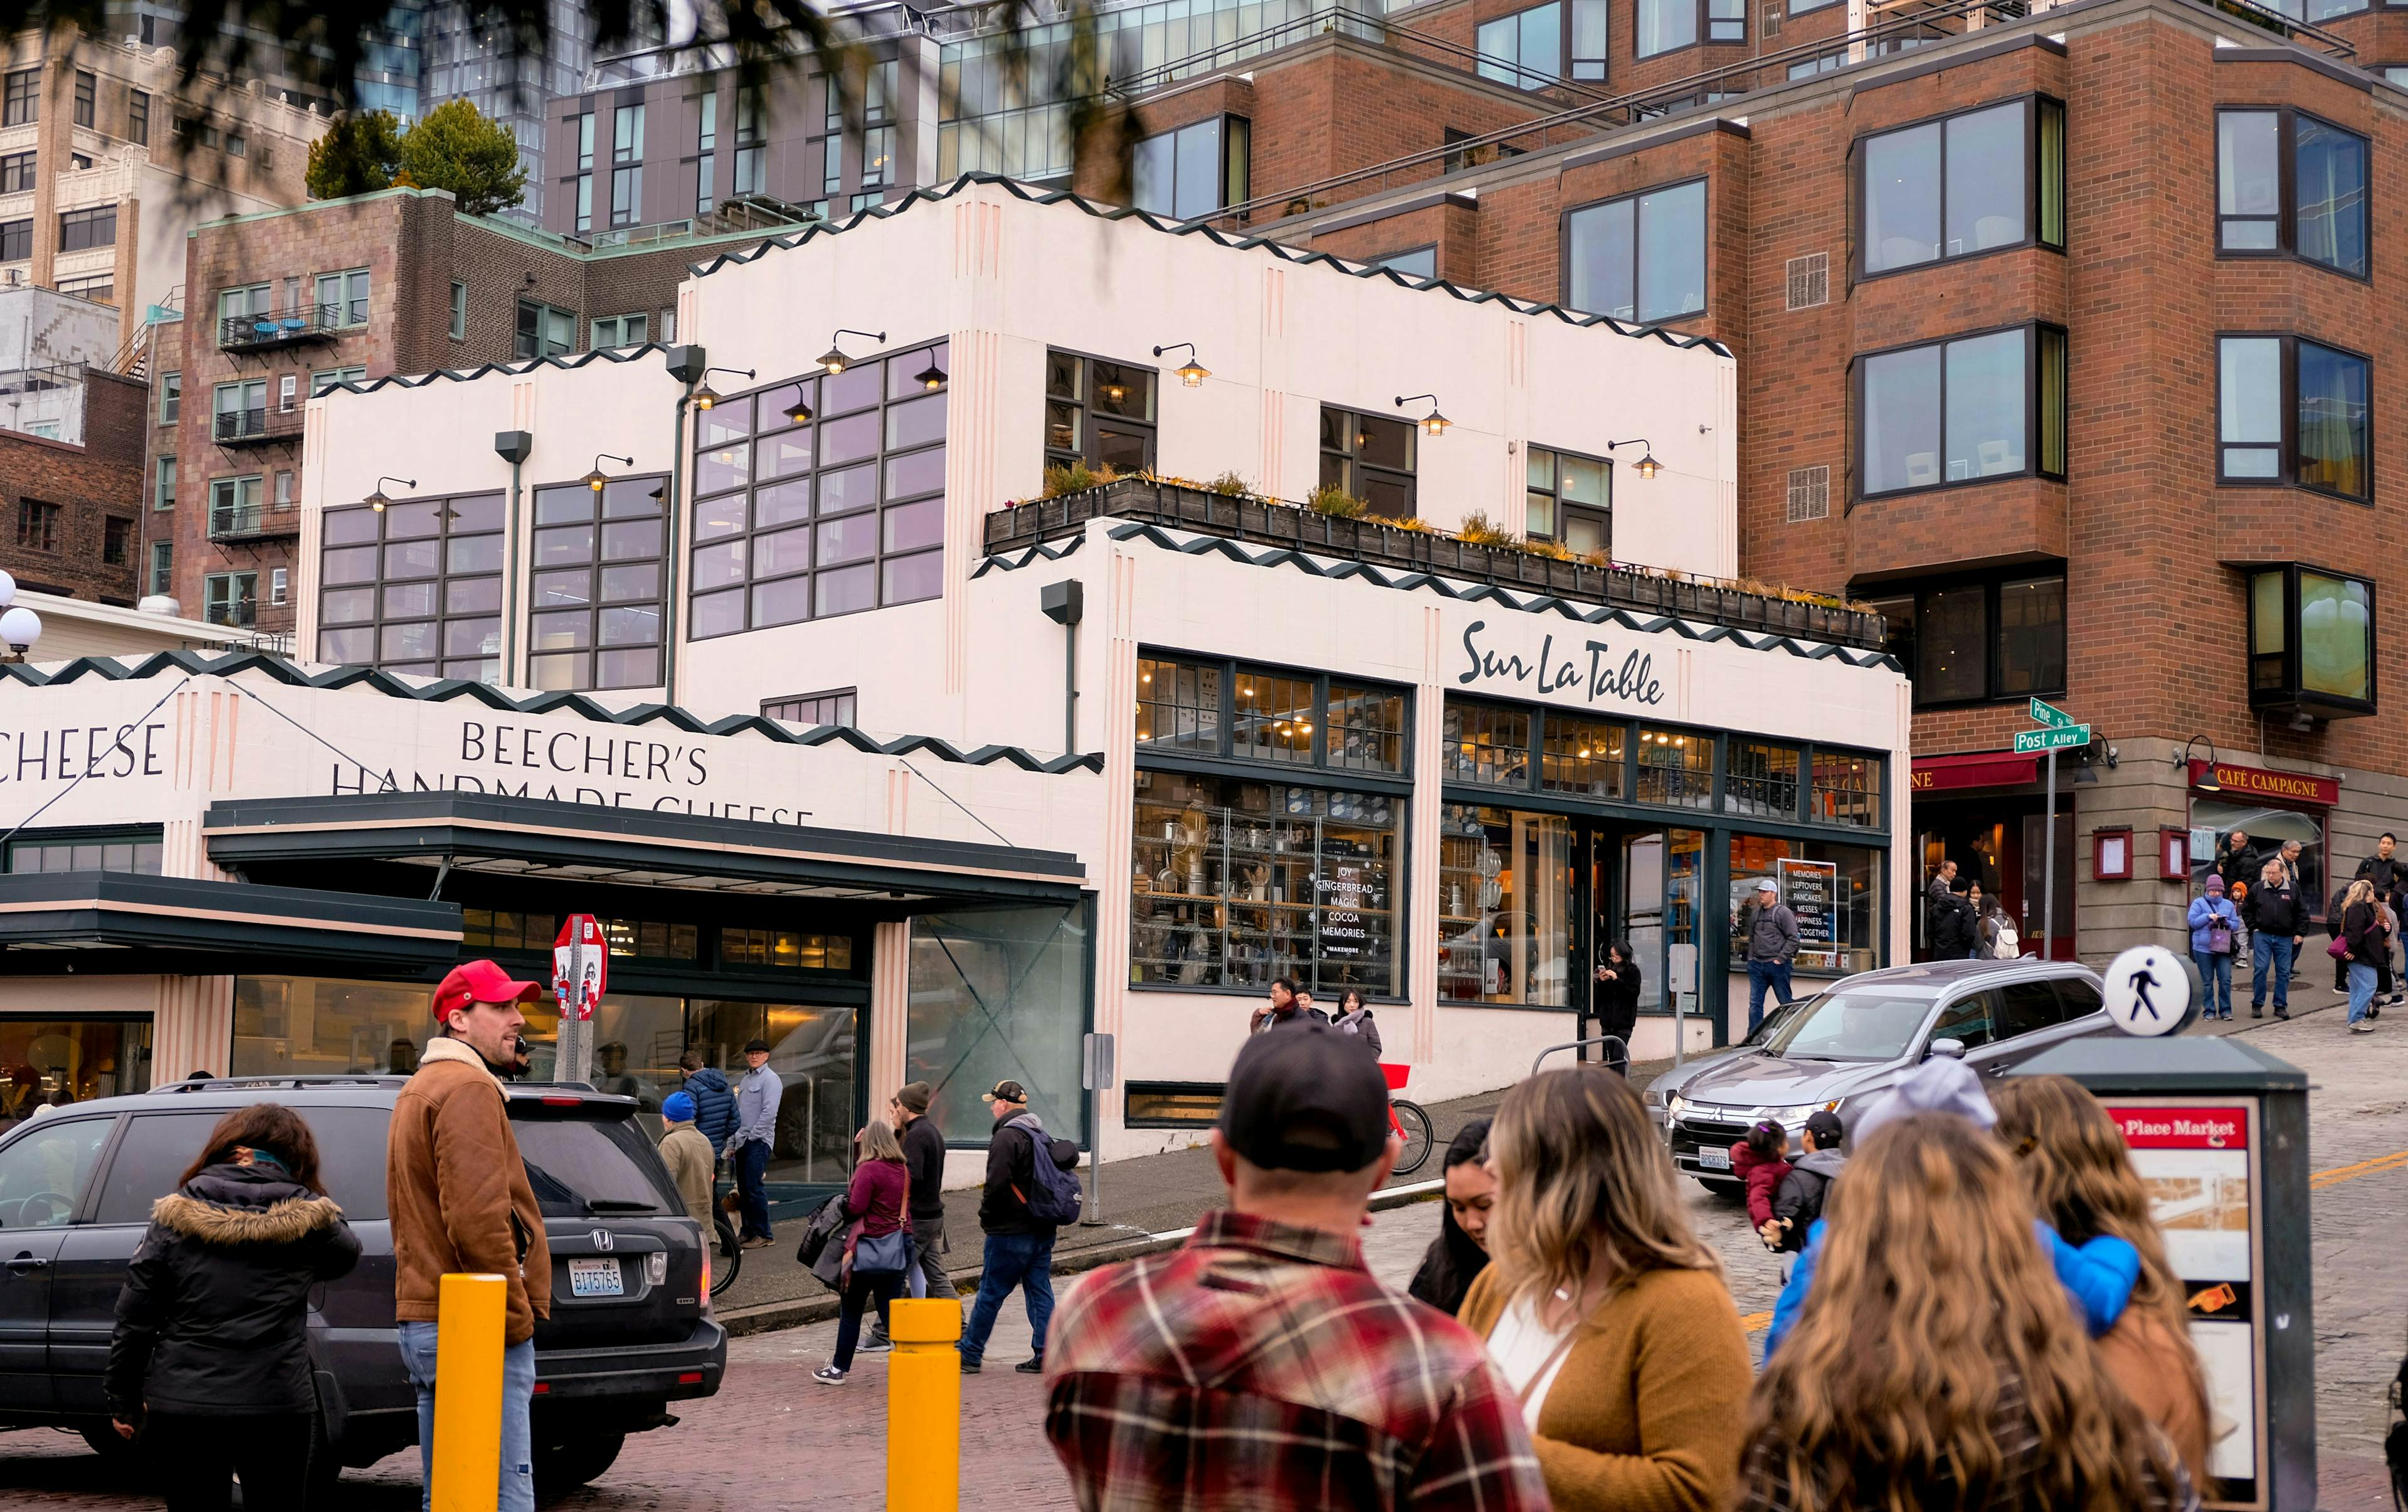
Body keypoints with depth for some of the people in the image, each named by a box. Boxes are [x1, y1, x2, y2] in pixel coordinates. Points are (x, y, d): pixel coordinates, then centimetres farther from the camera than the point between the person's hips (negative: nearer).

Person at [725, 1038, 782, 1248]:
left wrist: (752, 1136, -14)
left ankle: (762, 1235, -9)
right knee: (743, 1189, 8)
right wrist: (732, 1143, 16)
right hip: (742, 1143, 8)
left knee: (755, 1187, -11)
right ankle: (749, 1232, 14)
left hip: (759, 1141, -8)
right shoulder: (744, 1080, 20)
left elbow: (769, 1112, -15)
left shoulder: (770, 1079, -6)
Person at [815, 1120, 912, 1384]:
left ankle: (838, 1368, 15)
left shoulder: (869, 1170, -14)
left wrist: (847, 1196, 3)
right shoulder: (903, 1171, 7)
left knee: (851, 1311, 7)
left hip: (872, 1248, -6)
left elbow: (855, 1208, -19)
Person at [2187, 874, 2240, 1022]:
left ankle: (2225, 1010, 4)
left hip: (2223, 948, 2)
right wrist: (2208, 917, -16)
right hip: (2203, 948, -2)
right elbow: (2193, 922, -5)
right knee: (2207, 981, 2)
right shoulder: (2199, 903, 5)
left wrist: (2227, 923, -9)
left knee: (2226, 980, -5)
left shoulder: (2228, 905, 14)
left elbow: (2236, 924, 12)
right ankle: (2209, 1011, 9)